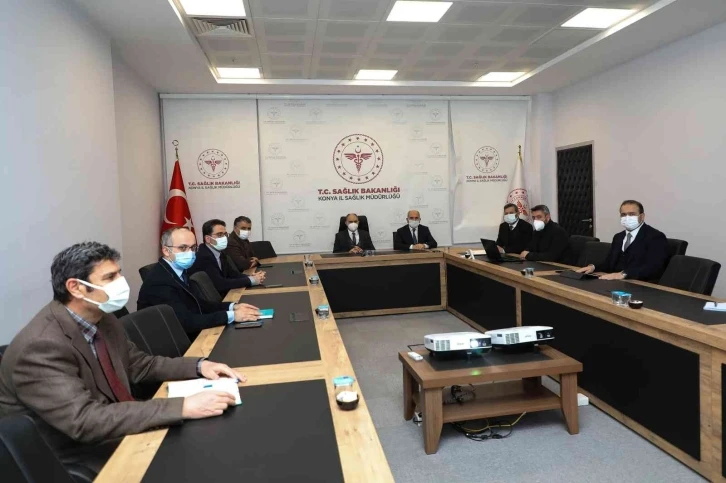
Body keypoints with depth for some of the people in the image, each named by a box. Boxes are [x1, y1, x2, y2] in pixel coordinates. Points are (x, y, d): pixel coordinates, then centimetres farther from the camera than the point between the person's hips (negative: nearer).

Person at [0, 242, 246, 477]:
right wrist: (182, 407, -39)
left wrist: (198, 365, -5)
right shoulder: (41, 347, -27)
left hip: (114, 432, 7)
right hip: (72, 460, -7)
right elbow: (85, 421, -34)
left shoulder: (103, 319, -3)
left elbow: (139, 364, 10)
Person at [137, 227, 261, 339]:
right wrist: (231, 316, -26)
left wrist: (232, 307, -5)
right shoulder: (159, 282, -22)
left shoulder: (179, 271, 4)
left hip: (193, 336, 8)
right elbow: (186, 322, -28)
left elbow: (198, 303, 8)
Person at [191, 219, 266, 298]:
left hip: (224, 295, 8)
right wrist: (250, 280, -22)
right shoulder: (204, 257, -21)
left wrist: (252, 277, -13)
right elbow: (220, 284, -26)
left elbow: (232, 273, 5)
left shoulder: (220, 252, 6)